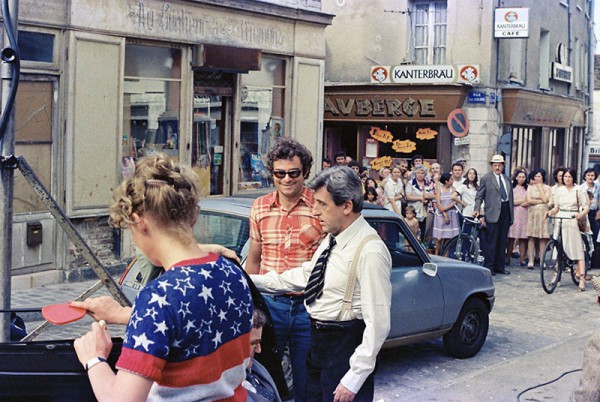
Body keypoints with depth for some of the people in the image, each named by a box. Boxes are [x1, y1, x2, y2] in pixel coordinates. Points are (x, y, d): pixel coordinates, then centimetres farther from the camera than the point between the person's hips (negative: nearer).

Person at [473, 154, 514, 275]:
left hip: (506, 211, 5)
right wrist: (477, 209, -14)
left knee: (502, 241, 9)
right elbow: (479, 196, 0)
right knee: (491, 241, -5)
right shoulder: (486, 178, 0)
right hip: (493, 213, -5)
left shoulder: (507, 179, 15)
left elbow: (510, 196, 18)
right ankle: (489, 267, 1)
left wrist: (511, 214, 14)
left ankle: (499, 266, 17)